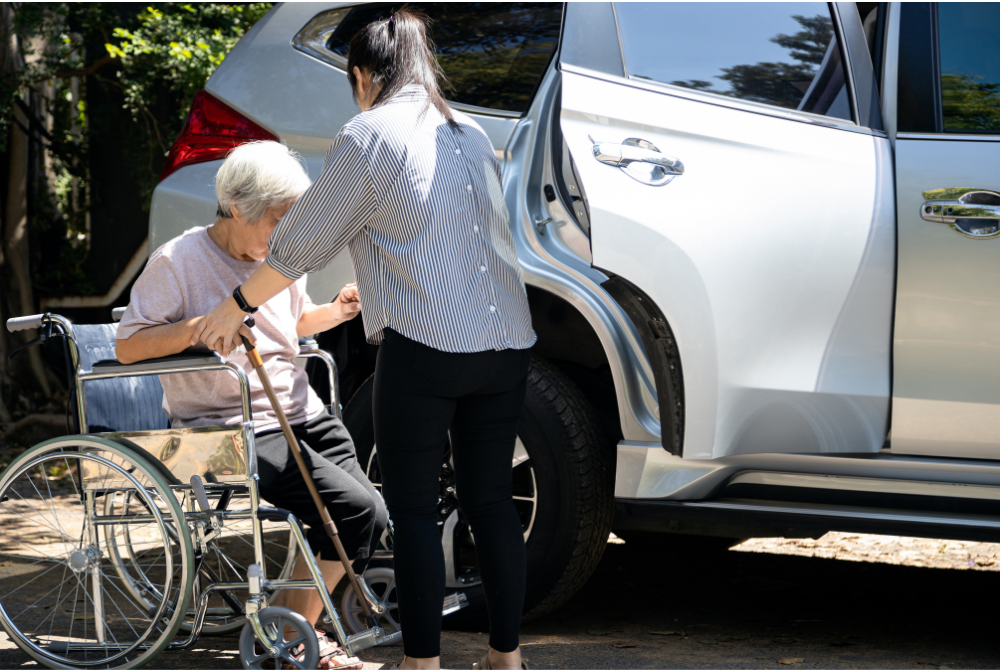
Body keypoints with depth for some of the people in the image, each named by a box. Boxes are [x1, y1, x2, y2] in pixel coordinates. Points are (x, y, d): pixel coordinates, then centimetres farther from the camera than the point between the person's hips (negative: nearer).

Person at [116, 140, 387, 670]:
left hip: (302, 415, 8)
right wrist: (198, 327, -25)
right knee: (357, 511, -22)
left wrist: (334, 311, 11)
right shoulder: (178, 261, -8)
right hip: (232, 430, -8)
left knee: (364, 518, -7)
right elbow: (127, 347, -10)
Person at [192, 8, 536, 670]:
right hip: (506, 341, 6)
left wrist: (237, 306, 16)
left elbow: (302, 242, 2)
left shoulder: (371, 135, -2)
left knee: (414, 509, 2)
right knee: (491, 500, 12)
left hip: (426, 344, -6)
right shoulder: (472, 134, 18)